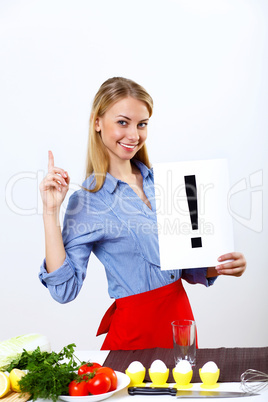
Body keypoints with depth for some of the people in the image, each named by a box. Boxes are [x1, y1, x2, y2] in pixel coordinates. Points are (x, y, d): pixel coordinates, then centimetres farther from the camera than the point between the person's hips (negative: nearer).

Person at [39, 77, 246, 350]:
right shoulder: (86, 201, -10)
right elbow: (64, 289, -19)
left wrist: (221, 267, -9)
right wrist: (51, 212, -21)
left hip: (181, 317, 5)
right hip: (136, 327, -5)